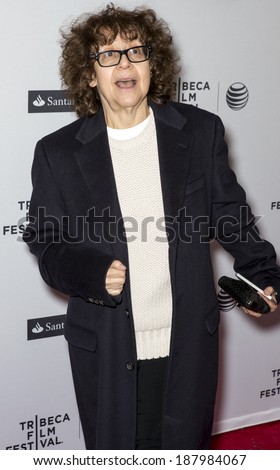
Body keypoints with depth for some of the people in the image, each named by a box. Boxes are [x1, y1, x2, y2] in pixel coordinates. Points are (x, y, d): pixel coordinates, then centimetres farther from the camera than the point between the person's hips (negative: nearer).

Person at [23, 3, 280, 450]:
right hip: (105, 350, -1)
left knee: (187, 450, 17)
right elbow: (45, 241, 1)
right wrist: (91, 274, -17)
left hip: (189, 344, 1)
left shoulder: (202, 131, -1)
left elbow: (227, 210, 9)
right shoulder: (58, 152, -4)